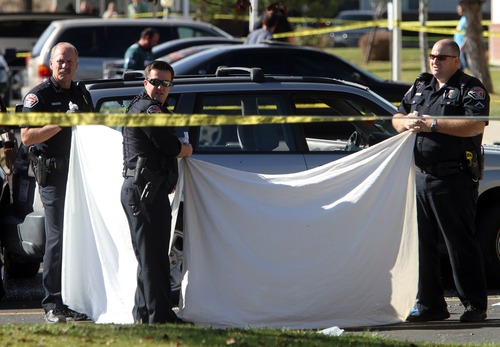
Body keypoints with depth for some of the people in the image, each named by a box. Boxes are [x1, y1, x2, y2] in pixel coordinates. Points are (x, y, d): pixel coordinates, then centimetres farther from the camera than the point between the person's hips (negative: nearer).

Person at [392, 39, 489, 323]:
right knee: (423, 243, 8)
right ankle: (430, 304, 15)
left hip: (455, 179, -7)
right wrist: (408, 122, -2)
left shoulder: (471, 88, -3)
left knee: (461, 243, -6)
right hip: (421, 175, 7)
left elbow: (475, 125, -18)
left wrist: (433, 124, -18)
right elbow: (397, 118, 22)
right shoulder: (420, 87, 19)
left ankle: (475, 305, -2)